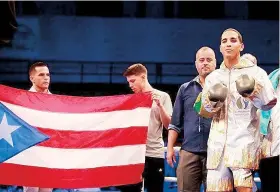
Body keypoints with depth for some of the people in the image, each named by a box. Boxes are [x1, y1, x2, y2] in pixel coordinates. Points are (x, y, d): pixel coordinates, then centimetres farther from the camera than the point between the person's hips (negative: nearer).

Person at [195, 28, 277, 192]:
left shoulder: (254, 72, 5)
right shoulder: (213, 77, 17)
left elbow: (269, 104, 1)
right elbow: (204, 112, 17)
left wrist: (255, 95, -17)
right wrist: (211, 105, -4)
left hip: (244, 140, -4)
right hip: (218, 142, 4)